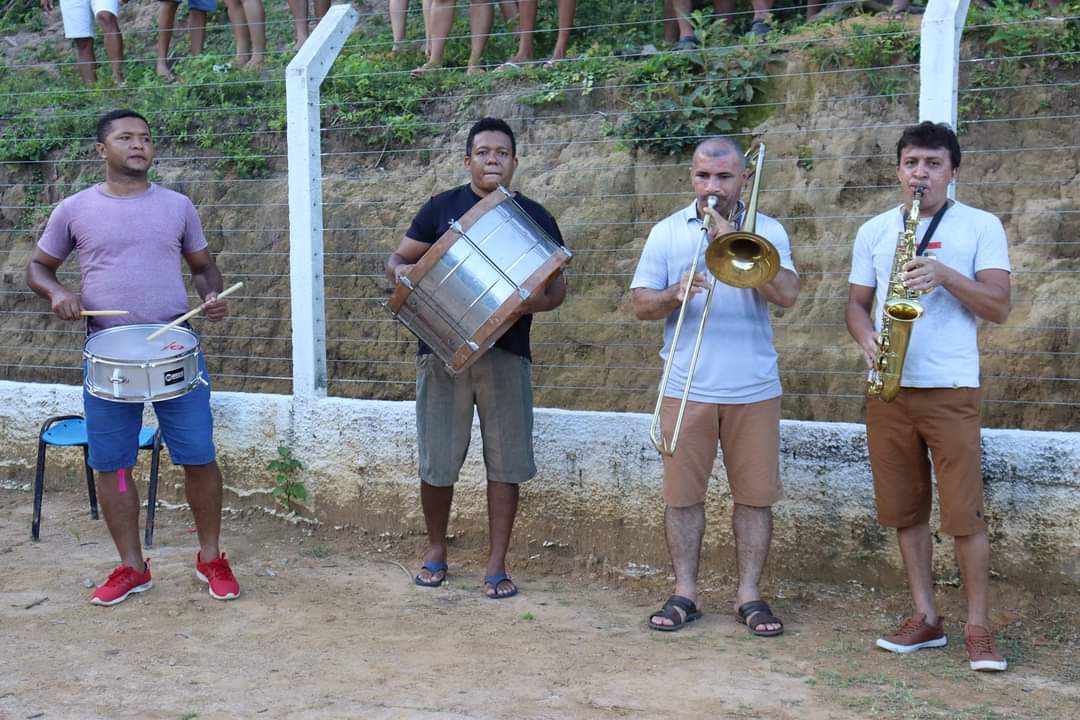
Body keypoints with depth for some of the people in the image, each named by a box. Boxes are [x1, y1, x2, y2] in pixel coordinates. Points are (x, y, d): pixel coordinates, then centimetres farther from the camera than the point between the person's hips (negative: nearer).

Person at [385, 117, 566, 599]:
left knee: (504, 462, 1)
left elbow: (557, 287, 6)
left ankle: (497, 565, 12)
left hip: (506, 354, 0)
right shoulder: (441, 208, 6)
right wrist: (400, 271, -16)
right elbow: (397, 261, 9)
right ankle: (436, 551, 26)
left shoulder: (534, 217, 6)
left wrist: (534, 301, -17)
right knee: (437, 460, 5)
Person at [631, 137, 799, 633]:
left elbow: (787, 295, -11)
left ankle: (749, 594, 15)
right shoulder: (667, 233, 6)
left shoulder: (766, 230, 4)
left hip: (754, 389, 0)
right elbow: (641, 305, 1)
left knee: (755, 494, 5)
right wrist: (676, 294, -19)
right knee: (682, 494, 5)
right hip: (685, 389, 0)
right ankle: (684, 593, 16)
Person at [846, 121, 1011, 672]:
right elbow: (856, 303, 14)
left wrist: (945, 275, -18)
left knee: (964, 512, -5)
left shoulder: (981, 227, 2)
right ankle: (926, 619, 18)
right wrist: (867, 339, -8)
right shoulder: (874, 231, 11)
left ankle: (979, 628, 5)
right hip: (887, 388, 4)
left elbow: (999, 307, -4)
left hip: (951, 389, -4)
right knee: (905, 508, 8)